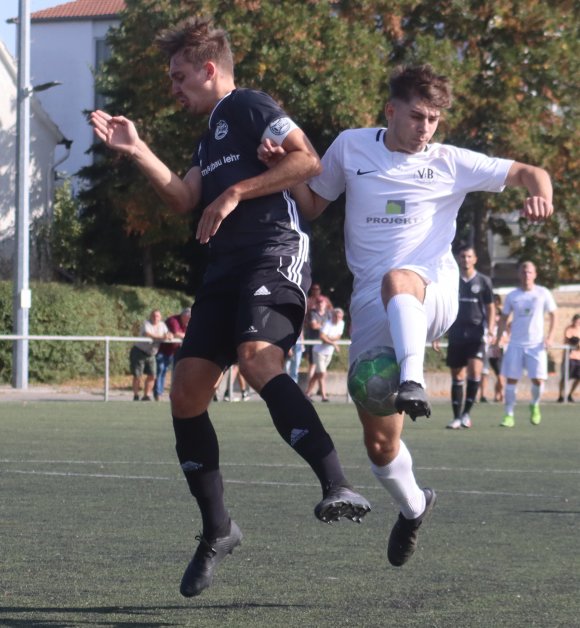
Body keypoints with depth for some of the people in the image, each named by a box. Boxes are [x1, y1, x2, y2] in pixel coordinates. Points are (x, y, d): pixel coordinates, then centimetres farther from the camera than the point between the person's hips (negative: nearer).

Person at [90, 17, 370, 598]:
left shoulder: (248, 106, 3)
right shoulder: (212, 134, 30)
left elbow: (307, 160, -10)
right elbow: (182, 197, 19)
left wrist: (236, 193, -11)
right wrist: (135, 150, 11)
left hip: (274, 253, -10)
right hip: (226, 267, 10)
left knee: (257, 358, -34)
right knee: (186, 390, 1)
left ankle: (338, 488, -43)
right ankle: (217, 529, 11)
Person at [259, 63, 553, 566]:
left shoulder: (450, 164, 6)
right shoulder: (351, 147, 11)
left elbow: (528, 173, 11)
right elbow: (313, 205, 20)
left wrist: (541, 196, -13)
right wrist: (283, 169, 1)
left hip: (432, 297, -3)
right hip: (372, 312, 3)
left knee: (396, 279, -42)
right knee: (379, 444, 3)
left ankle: (412, 383, -62)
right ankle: (413, 505, 34)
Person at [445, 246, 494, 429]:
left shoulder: (483, 281, 4)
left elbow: (490, 308, 8)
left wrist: (490, 329, -6)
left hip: (476, 334, -2)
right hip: (456, 335, 2)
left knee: (474, 371, -19)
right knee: (457, 376, 4)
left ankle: (466, 412, -10)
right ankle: (457, 417, 10)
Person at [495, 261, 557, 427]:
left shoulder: (543, 294, 1)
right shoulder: (512, 296, 5)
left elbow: (553, 315, 7)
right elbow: (503, 319, 12)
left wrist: (550, 337, -6)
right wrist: (497, 341, 6)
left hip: (536, 344, -1)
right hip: (515, 344, 1)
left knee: (538, 380, -8)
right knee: (511, 380, -3)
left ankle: (535, 406, 21)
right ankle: (509, 415, 5)